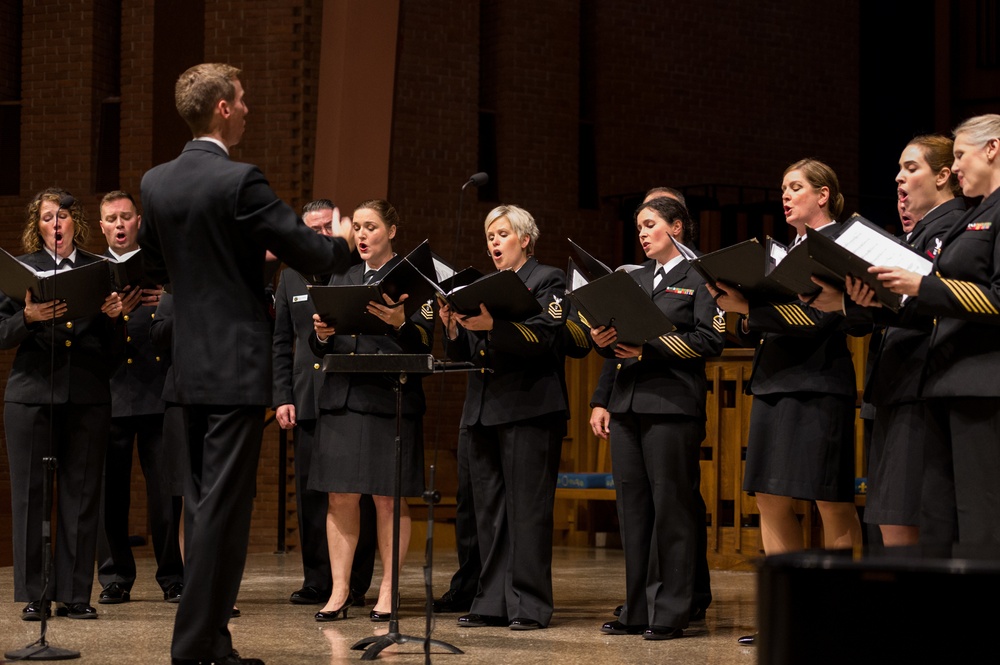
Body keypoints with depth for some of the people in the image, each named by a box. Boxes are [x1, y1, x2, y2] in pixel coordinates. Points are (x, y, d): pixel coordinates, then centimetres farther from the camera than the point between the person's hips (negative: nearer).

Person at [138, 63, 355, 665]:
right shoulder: (240, 182, -16)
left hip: (190, 364, 7)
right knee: (225, 503, -4)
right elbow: (313, 255, -14)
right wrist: (344, 242, 9)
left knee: (205, 500, 14)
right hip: (239, 363, -7)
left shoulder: (156, 182, 6)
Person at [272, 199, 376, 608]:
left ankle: (355, 583, 4)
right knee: (311, 493, 4)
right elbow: (282, 343, 15)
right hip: (308, 401, 4)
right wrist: (282, 397, 7)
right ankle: (317, 581, 10)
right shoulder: (291, 277, 15)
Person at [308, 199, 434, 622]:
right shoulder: (342, 279, 17)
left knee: (388, 499, -1)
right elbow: (319, 348, 15)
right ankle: (340, 592, 6)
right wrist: (322, 334, -7)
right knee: (341, 497, 2)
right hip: (342, 397, 4)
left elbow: (427, 342, -7)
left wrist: (400, 324, -25)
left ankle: (388, 592, 6)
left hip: (391, 398, -4)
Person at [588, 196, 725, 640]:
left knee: (671, 507, -4)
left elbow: (710, 339, -11)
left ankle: (670, 612, 0)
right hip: (626, 404, 7)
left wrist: (651, 347, -16)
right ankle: (638, 610, 12)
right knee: (633, 507, 7)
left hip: (672, 405, -6)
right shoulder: (633, 280, 20)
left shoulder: (699, 279, 0)